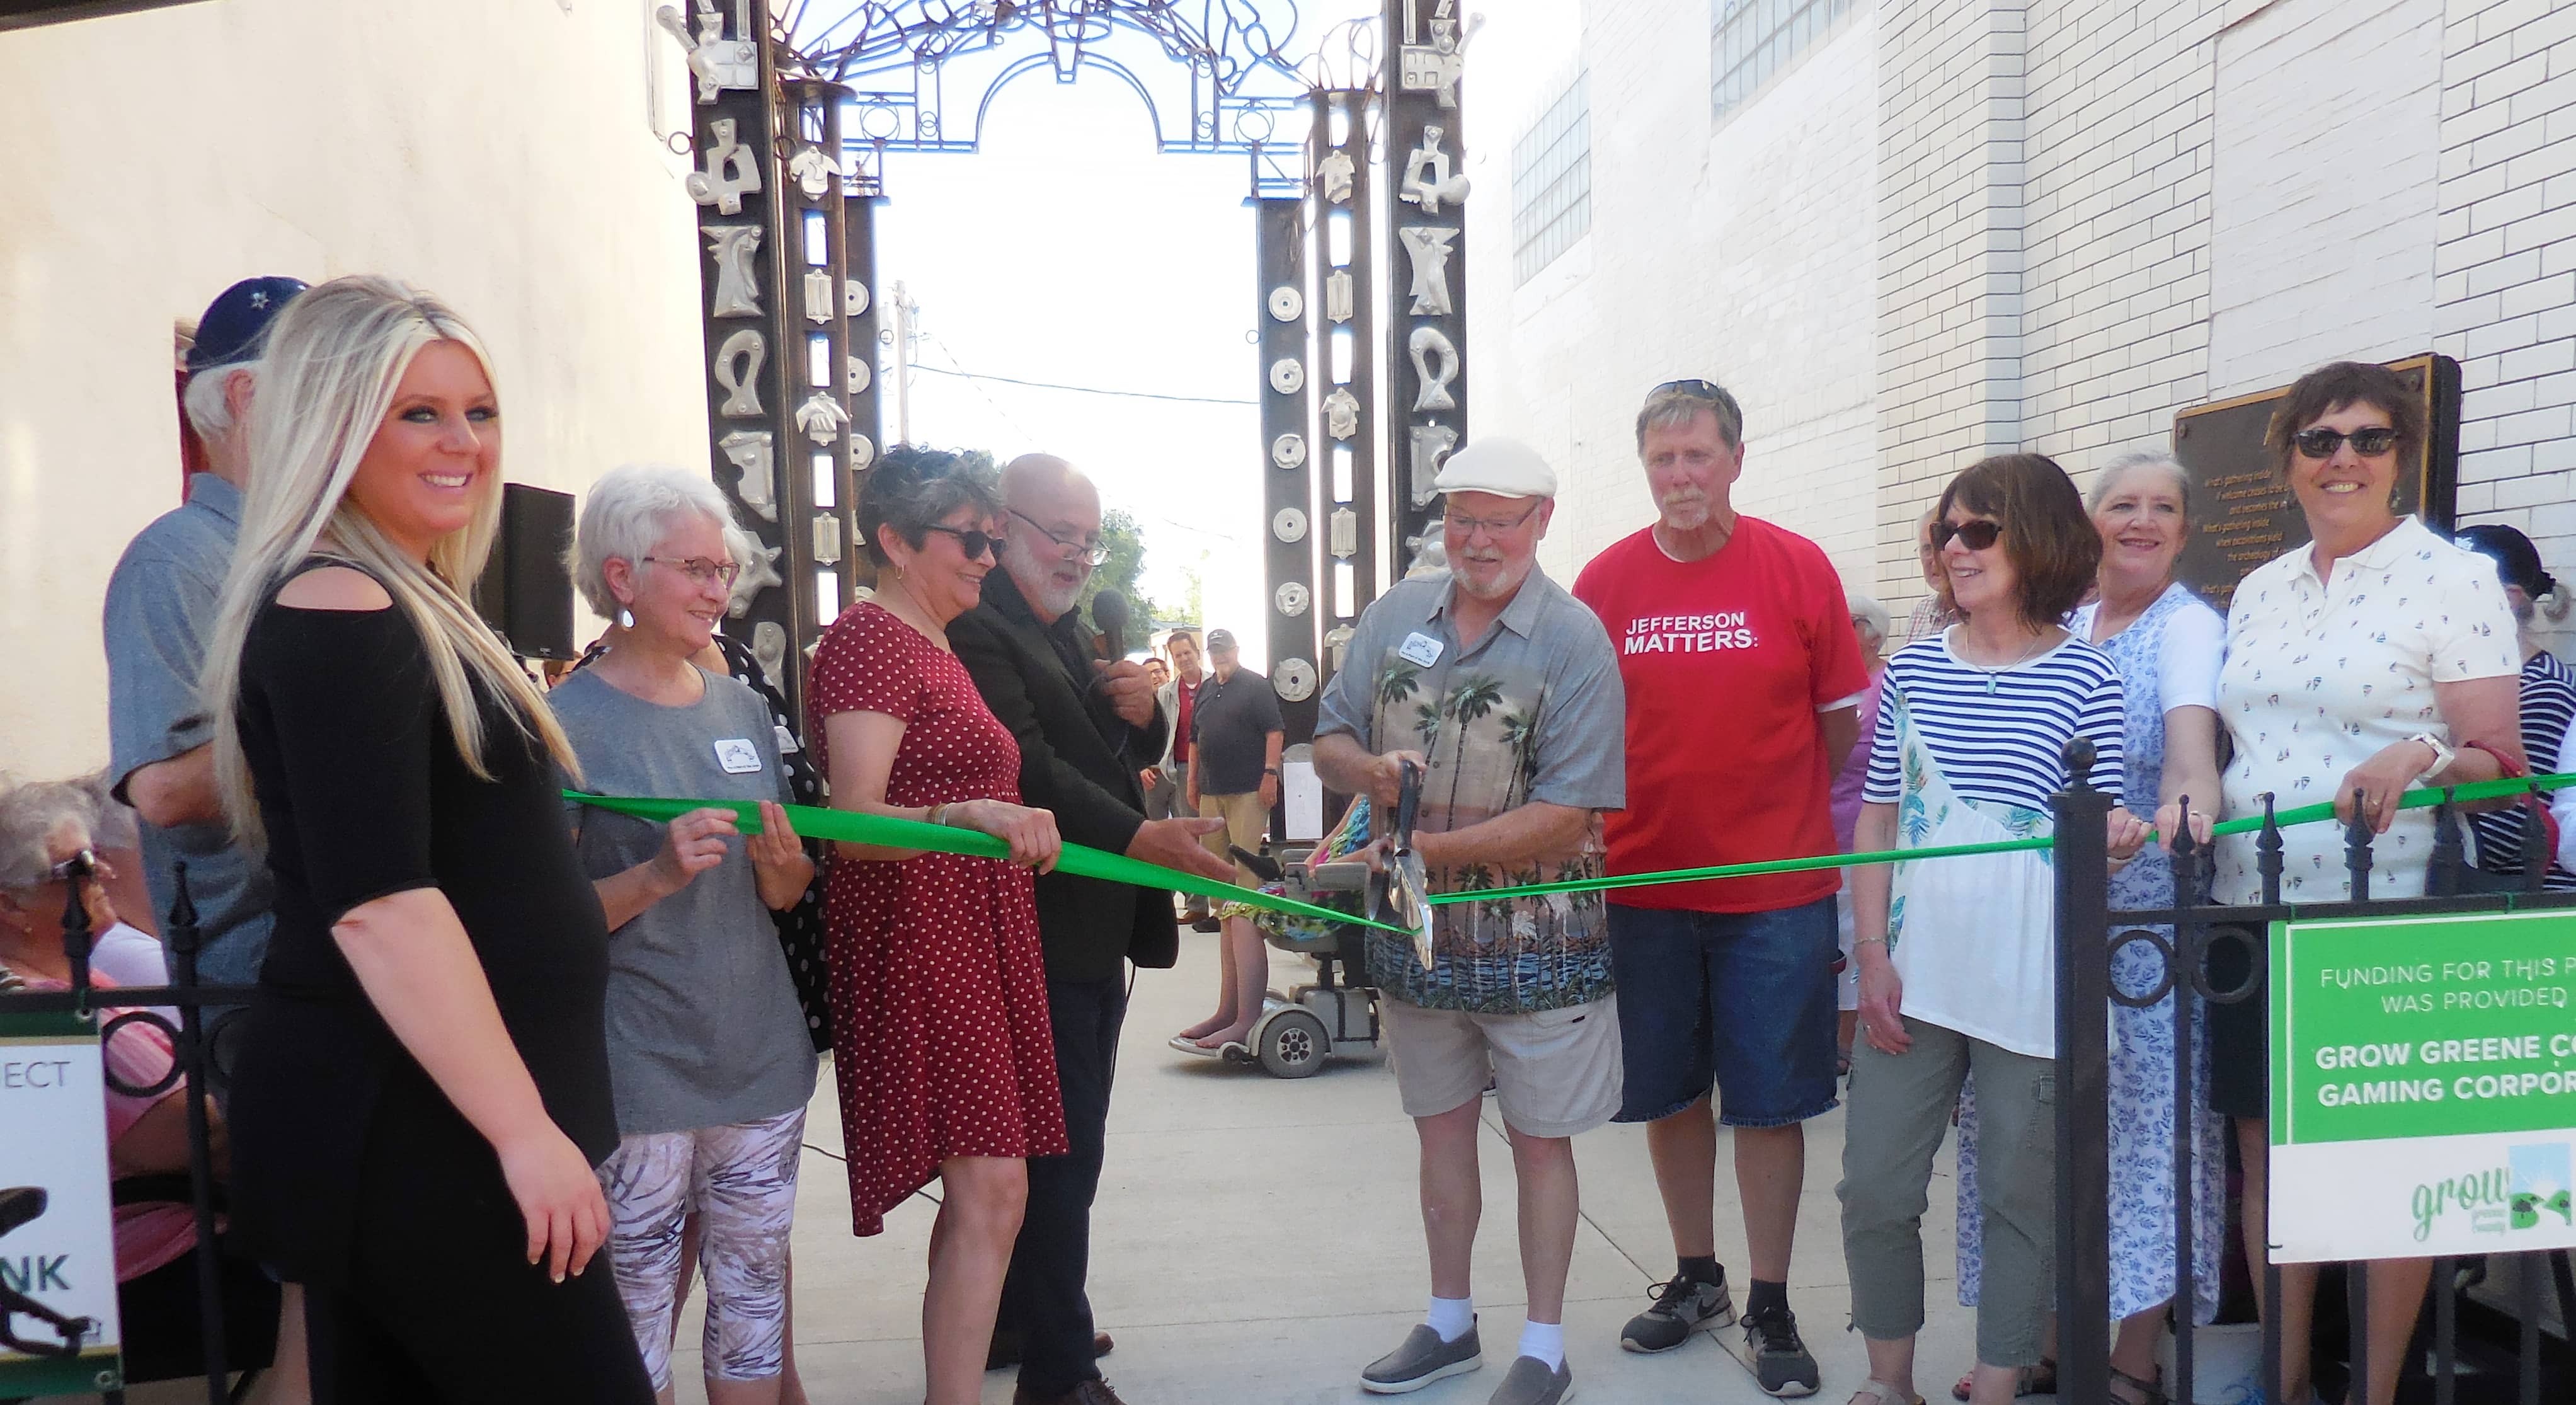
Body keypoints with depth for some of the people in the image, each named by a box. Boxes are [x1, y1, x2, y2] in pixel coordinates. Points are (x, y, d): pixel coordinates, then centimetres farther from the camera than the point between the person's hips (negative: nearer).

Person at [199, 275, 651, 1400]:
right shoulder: (337, 610, -16)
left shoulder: (405, 605, 15)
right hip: (406, 1126, -10)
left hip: (398, 1118, 10)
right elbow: (378, 905, -24)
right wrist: (527, 1129, -22)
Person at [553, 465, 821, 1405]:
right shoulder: (569, 721, -7)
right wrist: (656, 876, -23)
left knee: (753, 1301, 13)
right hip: (638, 1072, -5)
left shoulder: (744, 709, 9)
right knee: (637, 1325, 4)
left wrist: (784, 863, -8)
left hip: (760, 1055, 5)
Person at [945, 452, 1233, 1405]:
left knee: (1060, 1143, 19)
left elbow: (1127, 756, 21)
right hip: (1038, 934, -10)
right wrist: (1140, 836, -35)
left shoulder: (1070, 631, 17)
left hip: (1094, 926, 10)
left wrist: (1144, 715, -1)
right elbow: (1029, 766, -25)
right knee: (1060, 1150, -5)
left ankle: (1018, 1323, 35)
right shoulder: (977, 627, -14)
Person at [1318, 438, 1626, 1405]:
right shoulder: (1394, 616, 3)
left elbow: (1568, 814, -19)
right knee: (1441, 1127, 17)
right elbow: (1329, 744, 8)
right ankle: (1448, 1325, 35)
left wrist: (1425, 846, -23)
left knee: (1539, 1140, 8)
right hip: (1417, 932, 5)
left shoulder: (1574, 640, -12)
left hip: (1534, 942, -4)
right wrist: (1371, 770, -16)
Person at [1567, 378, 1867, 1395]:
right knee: (1670, 1092, 14)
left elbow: (1841, 720, 3)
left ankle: (1771, 1308, 22)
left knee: (1769, 1101, 5)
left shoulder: (1798, 569, -4)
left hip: (1776, 884, -2)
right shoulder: (1605, 581, 1)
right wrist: (1616, 824, 2)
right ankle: (1696, 1279, 33)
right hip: (1642, 884, 2)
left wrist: (1775, 808, 5)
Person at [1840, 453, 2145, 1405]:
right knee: (1875, 1186, 7)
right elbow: (1876, 819, 7)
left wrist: (2114, 832, -25)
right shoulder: (1913, 668, 6)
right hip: (1915, 970, 3)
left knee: (2022, 1193, 8)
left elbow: (2096, 833, 0)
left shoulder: (2084, 676, -2)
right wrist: (1873, 953, -1)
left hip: (2030, 983, -3)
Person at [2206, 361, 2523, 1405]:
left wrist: (2420, 757, -27)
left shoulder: (2456, 578, -4)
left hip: (2387, 917, -5)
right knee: (2265, 1145, 11)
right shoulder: (2259, 590, 12)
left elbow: (2501, 762, -8)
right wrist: (2181, 798, 4)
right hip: (2250, 907, 5)